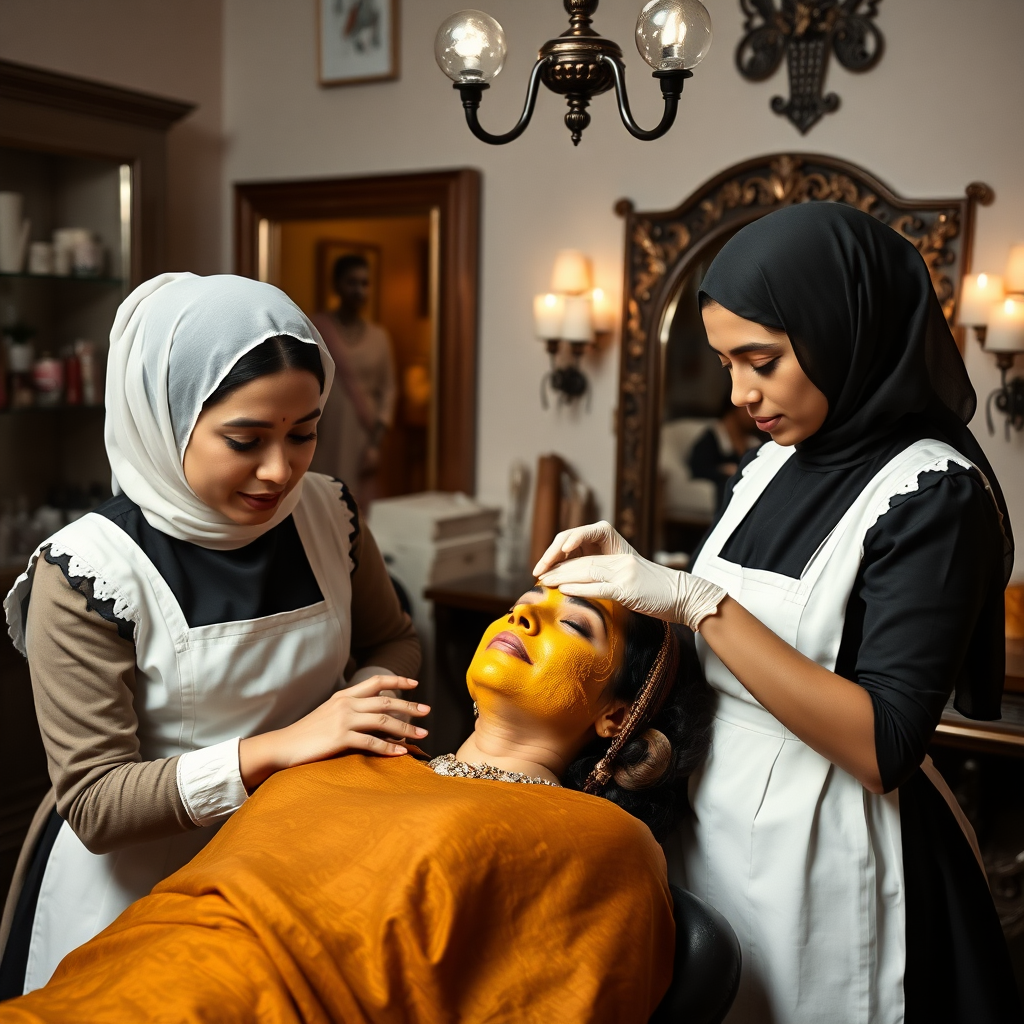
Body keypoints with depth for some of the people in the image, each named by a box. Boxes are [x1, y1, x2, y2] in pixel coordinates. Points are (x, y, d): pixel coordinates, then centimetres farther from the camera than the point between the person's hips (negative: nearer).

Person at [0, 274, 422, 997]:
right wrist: (279, 747, -33)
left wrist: (368, 704, -18)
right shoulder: (88, 572, -24)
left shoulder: (327, 513, -11)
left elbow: (392, 640, 6)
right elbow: (94, 806, -22)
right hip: (132, 889, -4)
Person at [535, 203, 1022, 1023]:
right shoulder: (775, 462, 4)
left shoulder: (932, 490, -18)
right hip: (714, 821, 7)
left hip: (823, 854, -7)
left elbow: (884, 747, -26)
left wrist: (697, 601, -26)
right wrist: (632, 570, -7)